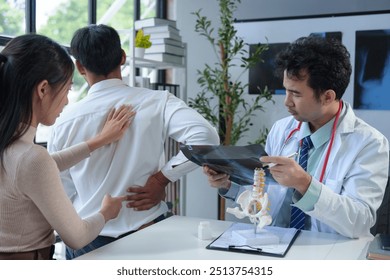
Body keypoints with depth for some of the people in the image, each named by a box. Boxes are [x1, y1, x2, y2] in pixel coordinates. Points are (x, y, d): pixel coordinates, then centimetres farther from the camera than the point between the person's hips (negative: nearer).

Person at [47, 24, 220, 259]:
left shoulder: (67, 120, -10)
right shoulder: (157, 102, -12)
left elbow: (61, 192, 0)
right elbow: (206, 137, -23)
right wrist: (161, 179, -14)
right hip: (148, 236, 0)